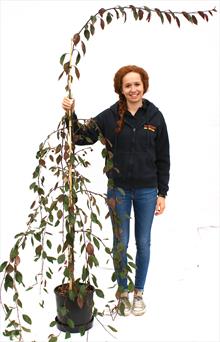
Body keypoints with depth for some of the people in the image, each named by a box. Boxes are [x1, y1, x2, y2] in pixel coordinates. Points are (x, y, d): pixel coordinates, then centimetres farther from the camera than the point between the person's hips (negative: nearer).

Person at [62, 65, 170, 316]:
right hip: (118, 190, 0)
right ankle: (122, 291, 31)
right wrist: (71, 115, -17)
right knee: (120, 243, 9)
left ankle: (139, 292, 31)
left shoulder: (155, 116, -3)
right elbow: (83, 137, -1)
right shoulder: (110, 116, -5)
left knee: (143, 243, 11)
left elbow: (163, 158, 1)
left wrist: (162, 193, -1)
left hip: (146, 191, 1)